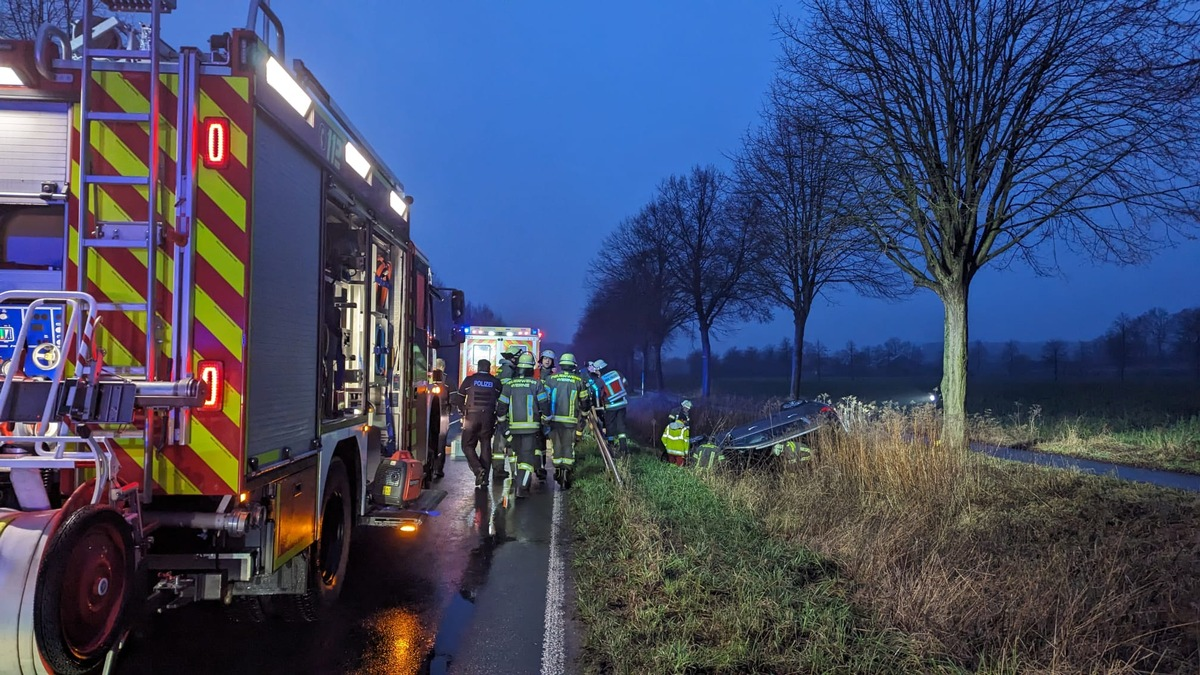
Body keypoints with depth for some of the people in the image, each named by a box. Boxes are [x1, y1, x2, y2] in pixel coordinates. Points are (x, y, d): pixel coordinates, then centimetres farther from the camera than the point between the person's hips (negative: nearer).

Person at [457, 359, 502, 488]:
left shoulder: (469, 380, 2)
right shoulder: (496, 382, 5)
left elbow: (459, 398, 5)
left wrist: (463, 412, 18)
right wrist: (498, 416, 18)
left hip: (471, 417, -2)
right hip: (488, 418, 2)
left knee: (468, 446, 6)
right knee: (486, 446, 8)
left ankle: (478, 469, -15)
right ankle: (484, 478, 7)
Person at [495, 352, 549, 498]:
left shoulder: (509, 385, 4)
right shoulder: (536, 384, -5)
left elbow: (501, 406, 7)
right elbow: (544, 404, -4)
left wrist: (501, 420, 23)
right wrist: (546, 419, 12)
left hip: (514, 426, 3)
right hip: (531, 426, -3)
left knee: (518, 454, 19)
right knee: (527, 456, -4)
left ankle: (521, 482, 26)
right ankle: (522, 487, -15)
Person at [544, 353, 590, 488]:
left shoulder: (551, 379, 2)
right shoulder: (578, 380, 0)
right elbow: (585, 401, 6)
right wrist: (584, 410, 27)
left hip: (554, 419, 2)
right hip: (570, 420, -2)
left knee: (557, 445, 14)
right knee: (568, 446, 3)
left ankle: (557, 471, 22)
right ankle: (566, 474, -3)